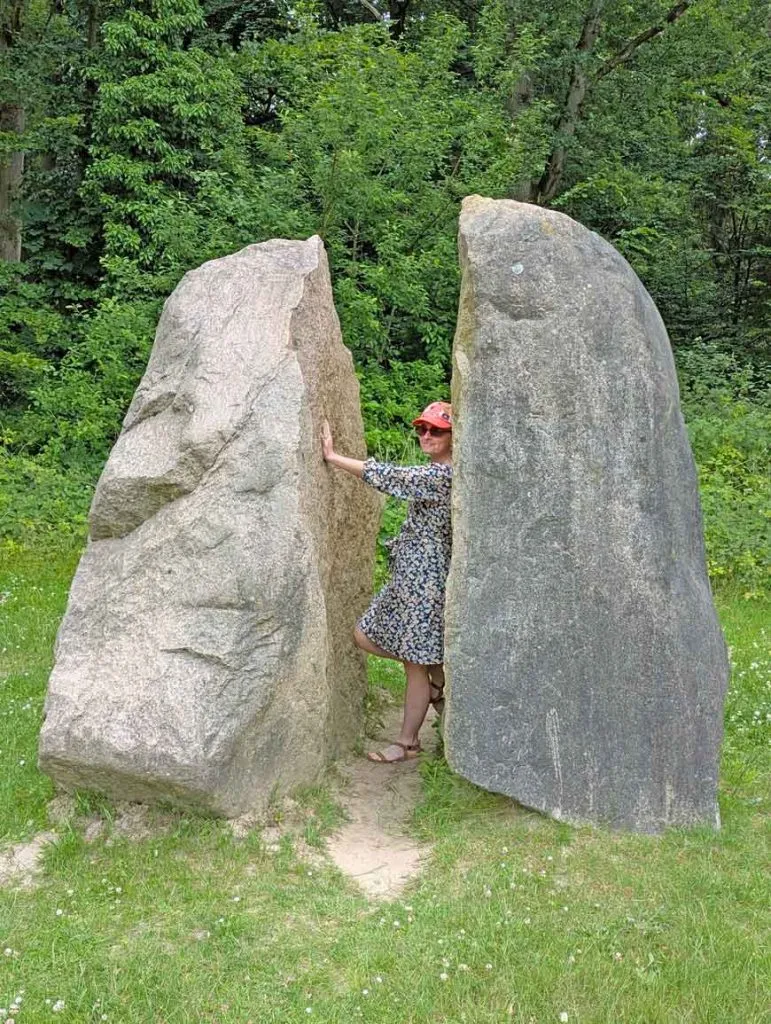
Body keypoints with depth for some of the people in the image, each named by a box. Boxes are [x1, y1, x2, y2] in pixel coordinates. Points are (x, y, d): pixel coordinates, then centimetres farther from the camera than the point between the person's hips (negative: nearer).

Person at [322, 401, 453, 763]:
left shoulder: (443, 476, -18)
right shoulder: (433, 473, 13)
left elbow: (387, 477, -22)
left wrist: (332, 457, -17)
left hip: (426, 577, -10)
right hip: (407, 574, 10)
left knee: (416, 661, 2)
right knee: (365, 636, 12)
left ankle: (408, 741, 16)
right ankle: (437, 678, 23)